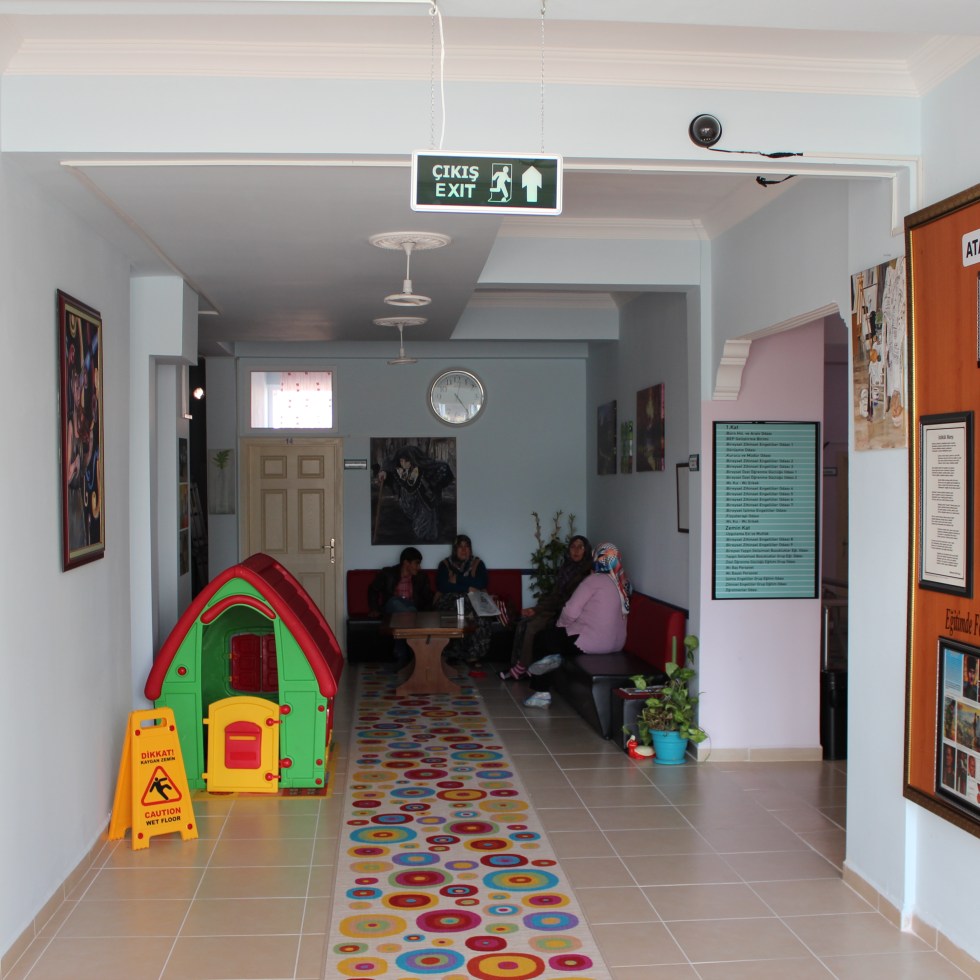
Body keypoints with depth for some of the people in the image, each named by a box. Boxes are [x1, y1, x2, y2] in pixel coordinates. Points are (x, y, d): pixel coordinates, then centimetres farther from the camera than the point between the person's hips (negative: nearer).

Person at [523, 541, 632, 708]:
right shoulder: (623, 585, 10)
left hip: (592, 642, -8)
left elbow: (571, 612, -16)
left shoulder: (594, 580, -13)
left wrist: (559, 625, 5)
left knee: (542, 638, 11)